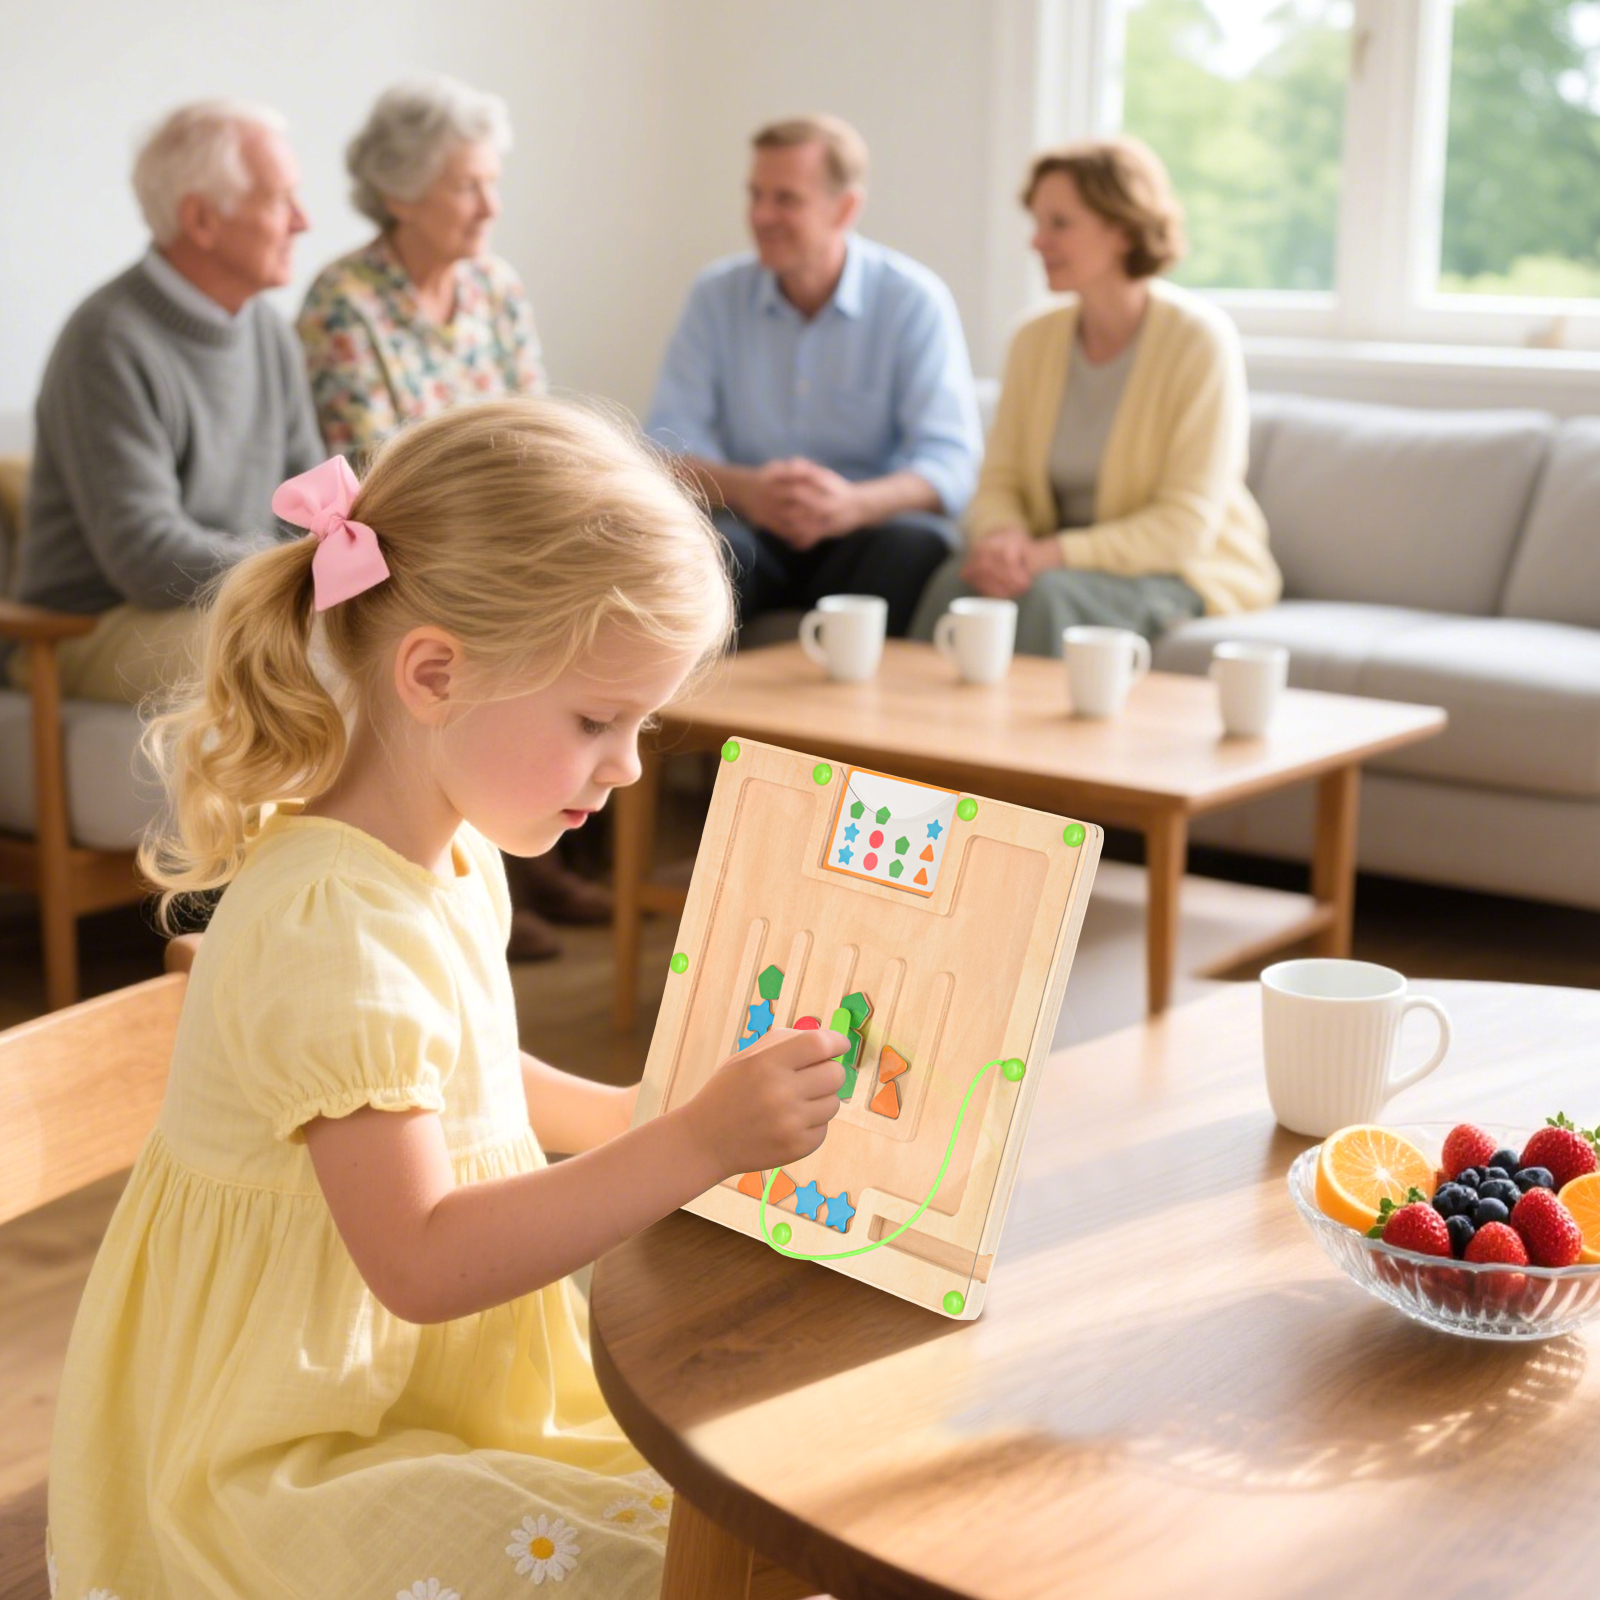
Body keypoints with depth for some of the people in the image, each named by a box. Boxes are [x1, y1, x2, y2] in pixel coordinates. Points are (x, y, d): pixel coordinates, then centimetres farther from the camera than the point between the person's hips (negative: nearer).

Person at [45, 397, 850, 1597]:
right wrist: (693, 1147, -34)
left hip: (432, 1382, 10)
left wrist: (636, 1116, 9)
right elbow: (422, 1263, -30)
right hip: (287, 1462, -9)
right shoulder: (330, 928, -27)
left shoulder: (455, 859, 5)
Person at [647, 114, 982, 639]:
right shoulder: (716, 295, 5)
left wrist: (853, 502, -32)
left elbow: (951, 462, -10)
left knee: (916, 542, -33)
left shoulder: (915, 300, -2)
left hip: (868, 530, 0)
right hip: (751, 527, 1)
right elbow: (669, 443, 0)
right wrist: (744, 490, -24)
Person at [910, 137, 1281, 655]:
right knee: (958, 579, -27)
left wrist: (1054, 553, -26)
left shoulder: (1200, 340, -12)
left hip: (1186, 571, -4)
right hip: (1059, 560, 4)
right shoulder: (1035, 341, 5)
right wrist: (1002, 536, -20)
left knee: (1048, 595, -34)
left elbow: (1186, 526, -16)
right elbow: (999, 482, 5)